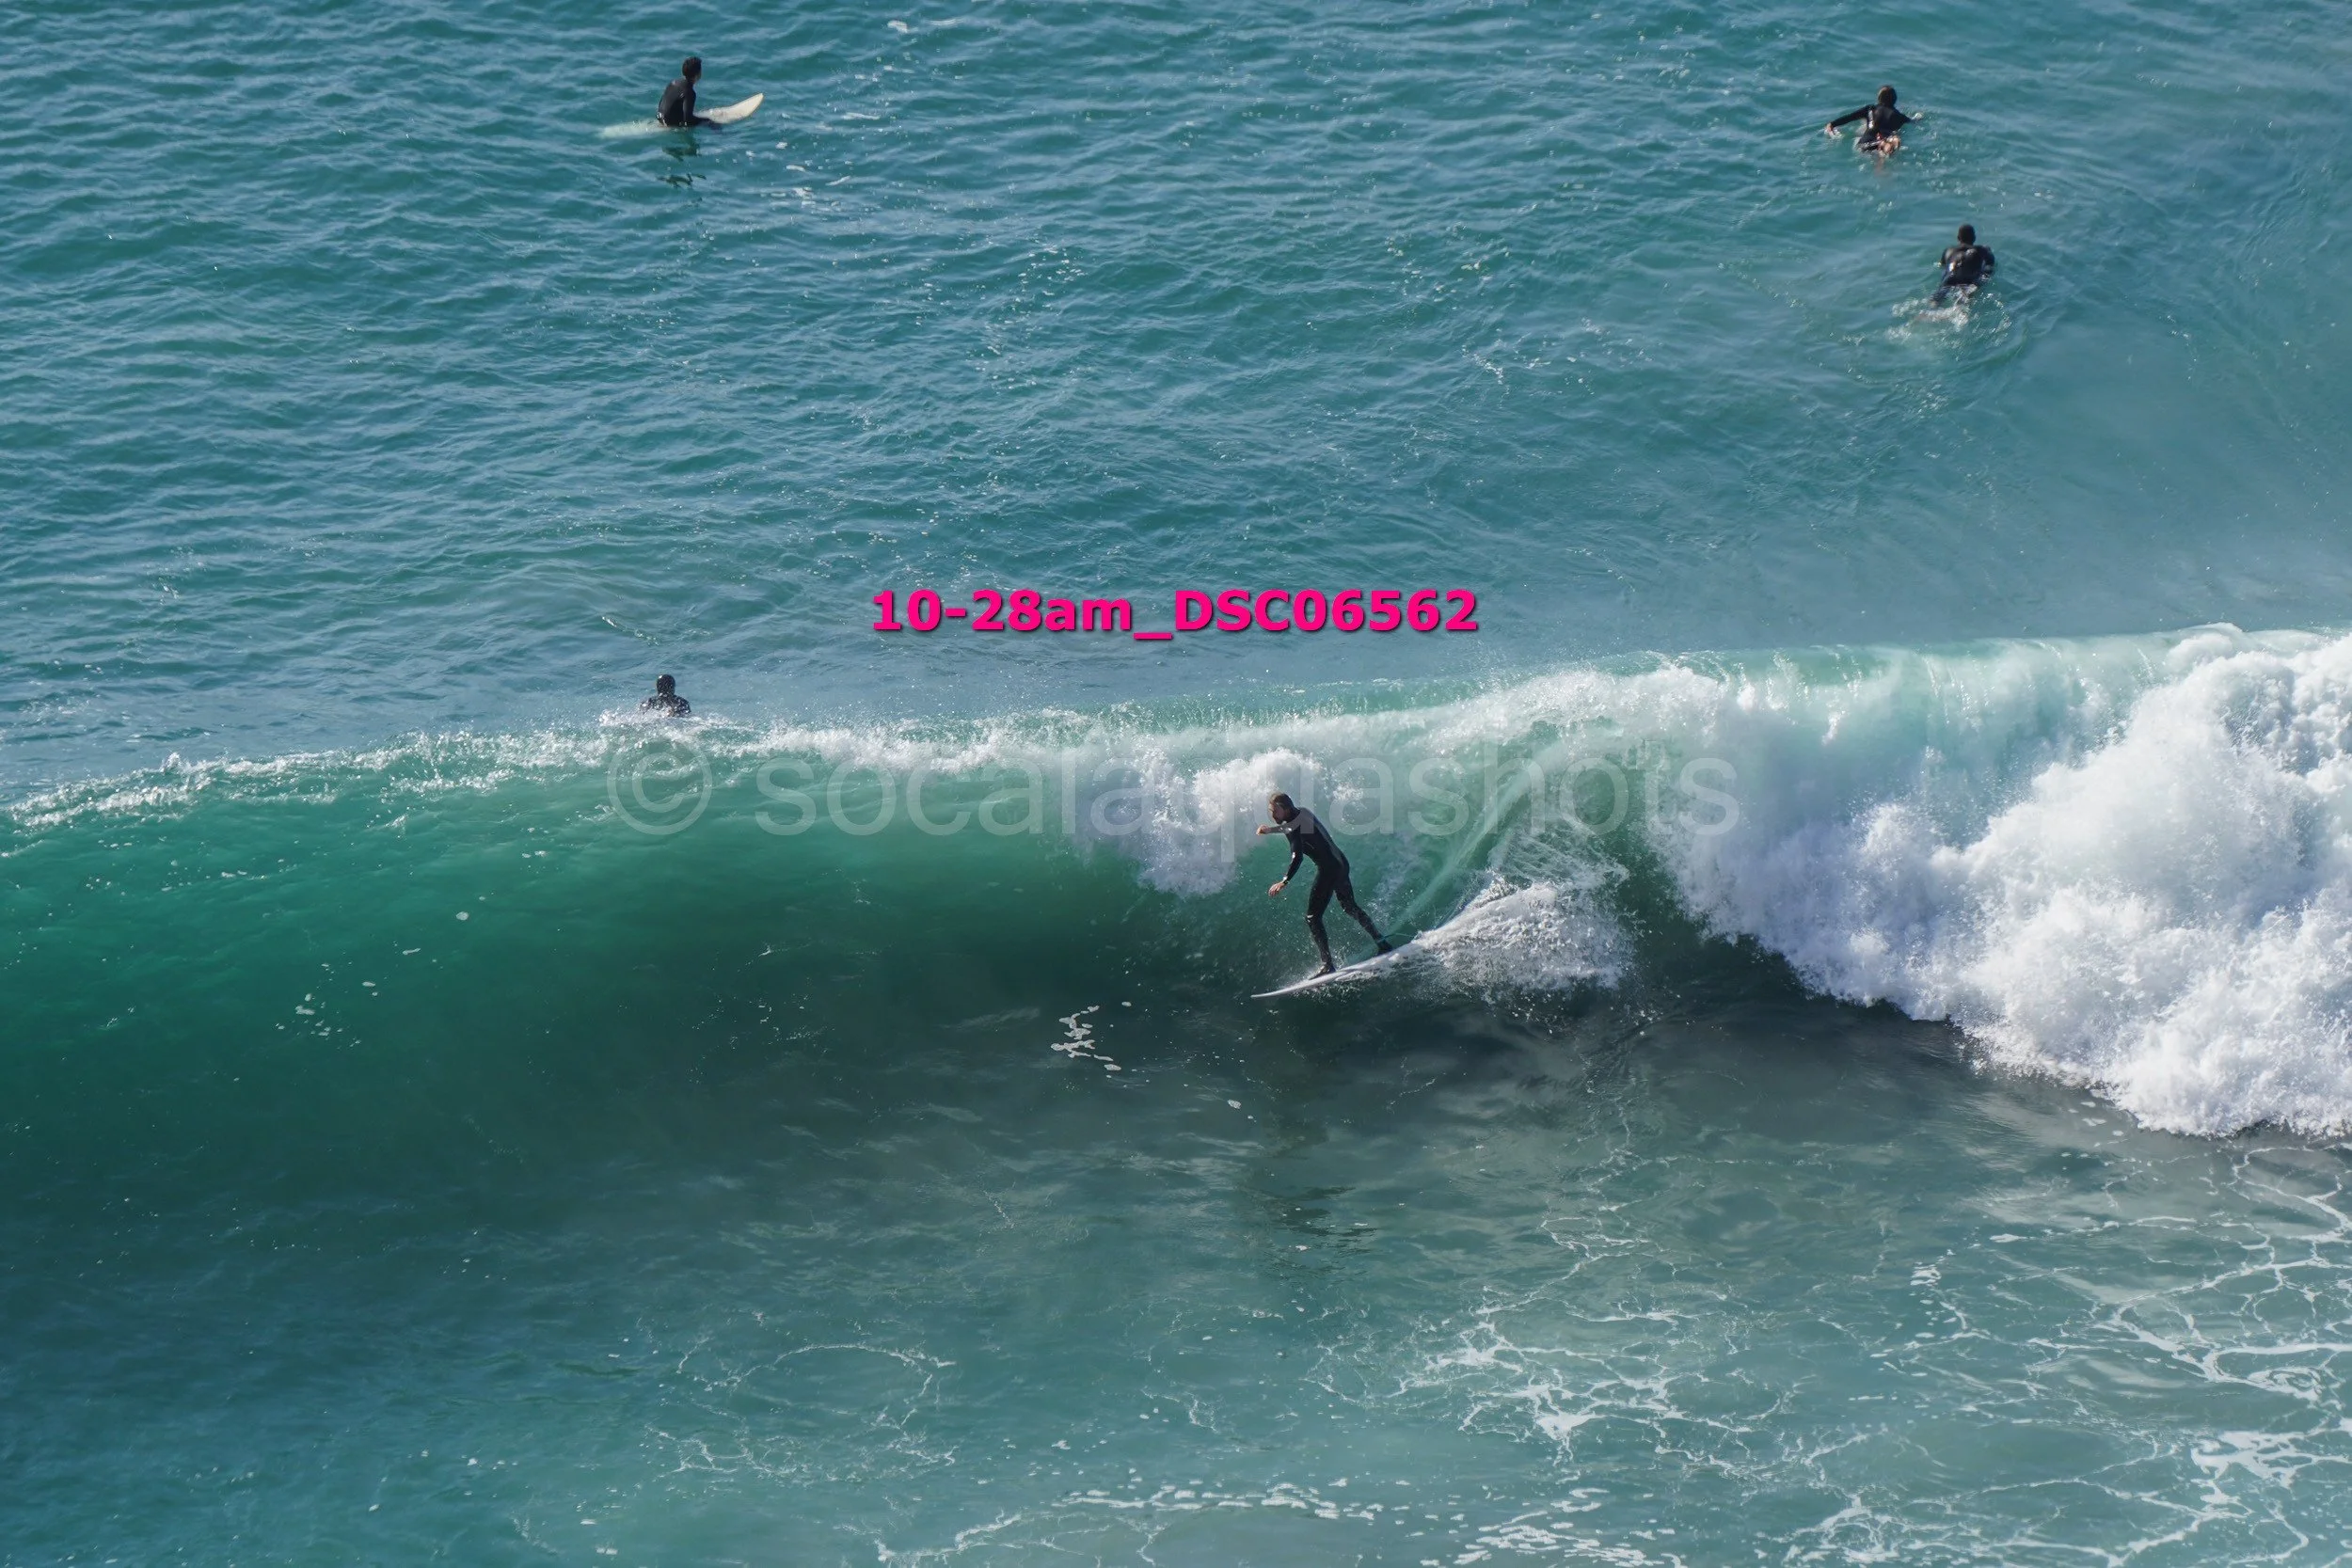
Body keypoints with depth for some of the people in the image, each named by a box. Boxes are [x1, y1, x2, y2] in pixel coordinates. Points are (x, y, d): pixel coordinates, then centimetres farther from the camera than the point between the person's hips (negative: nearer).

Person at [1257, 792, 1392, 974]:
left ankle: (1328, 965, -17)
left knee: (1312, 918, -10)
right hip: (1340, 863, 10)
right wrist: (1270, 830, 37)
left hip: (1328, 869, -10)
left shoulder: (1293, 827, -17)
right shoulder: (1302, 813, 11)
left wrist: (1284, 882, -40)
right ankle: (1382, 943, 36)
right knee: (1350, 907, 28)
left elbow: (1297, 857, -32)